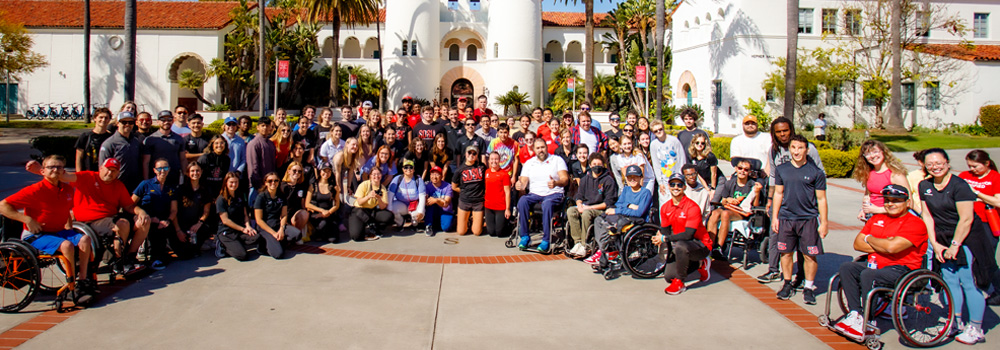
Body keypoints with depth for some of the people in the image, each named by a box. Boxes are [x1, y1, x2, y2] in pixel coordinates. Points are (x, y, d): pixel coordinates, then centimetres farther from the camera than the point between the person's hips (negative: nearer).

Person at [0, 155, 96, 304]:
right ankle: (72, 289, -22)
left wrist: (68, 226, 10)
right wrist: (27, 220, -22)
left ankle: (83, 280, -11)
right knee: (66, 245, -31)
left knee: (84, 239, -20)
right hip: (36, 235, -6)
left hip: (59, 231, 6)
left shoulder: (67, 189, 6)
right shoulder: (35, 191, -14)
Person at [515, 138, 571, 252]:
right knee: (522, 201, -30)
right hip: (534, 194, 3)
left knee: (547, 204, -38)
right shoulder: (529, 163, 17)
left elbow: (565, 179, -3)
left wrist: (556, 183, -27)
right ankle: (524, 236, -24)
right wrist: (520, 186, -19)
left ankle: (546, 240, -32)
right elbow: (524, 182, 8)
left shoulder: (557, 160, 9)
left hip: (553, 194, -3)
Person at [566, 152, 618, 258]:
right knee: (570, 211, -24)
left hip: (600, 209, -5)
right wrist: (579, 204, -8)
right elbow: (579, 195, 17)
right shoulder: (585, 179, 14)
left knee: (586, 213, -35)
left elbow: (609, 203, -9)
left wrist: (590, 207, -15)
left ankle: (584, 245, -27)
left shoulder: (608, 180, -3)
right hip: (585, 207, 5)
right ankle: (577, 242, -23)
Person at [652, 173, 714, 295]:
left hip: (700, 245, -7)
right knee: (668, 277, -6)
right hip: (680, 244, 7)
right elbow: (665, 231, 3)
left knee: (680, 245, -39)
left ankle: (679, 283, -18)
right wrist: (664, 247, -17)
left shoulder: (692, 207, -20)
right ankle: (699, 263, 19)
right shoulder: (665, 208, 0)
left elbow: (688, 235, -26)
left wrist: (665, 239, -28)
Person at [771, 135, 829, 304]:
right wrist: (774, 217, 10)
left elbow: (821, 199, 1)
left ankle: (808, 287, 14)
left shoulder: (816, 172, -2)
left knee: (810, 254, 0)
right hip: (786, 218, 2)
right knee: (786, 252, 7)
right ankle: (788, 284, 22)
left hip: (808, 219, -2)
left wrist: (824, 222, 0)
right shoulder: (781, 169, 6)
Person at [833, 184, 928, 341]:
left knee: (867, 275, -32)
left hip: (901, 269, -7)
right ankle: (855, 314, -19)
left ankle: (867, 324, -20)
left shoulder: (915, 224, -8)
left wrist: (869, 239, -3)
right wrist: (881, 245, -8)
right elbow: (857, 243, 8)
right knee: (846, 267, -17)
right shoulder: (877, 219, 15)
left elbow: (892, 247, -22)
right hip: (875, 264, 8)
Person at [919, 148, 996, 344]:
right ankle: (955, 322, 19)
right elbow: (927, 215, 5)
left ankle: (976, 329, 3)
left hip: (966, 238, -6)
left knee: (969, 282, -5)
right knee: (949, 280, 7)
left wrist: (955, 244, -15)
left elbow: (966, 219, -17)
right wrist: (935, 243, 0)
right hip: (944, 240, 6)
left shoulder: (959, 185, -16)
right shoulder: (925, 186, 4)